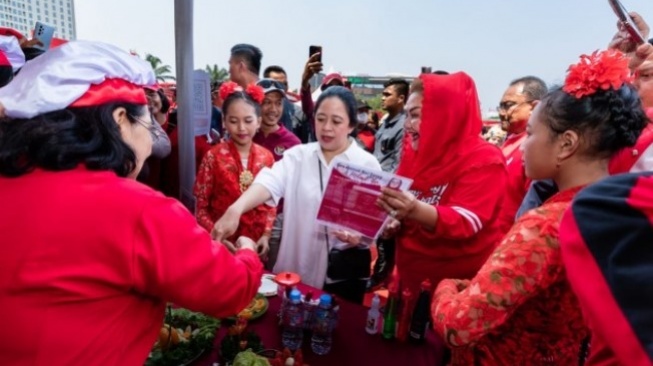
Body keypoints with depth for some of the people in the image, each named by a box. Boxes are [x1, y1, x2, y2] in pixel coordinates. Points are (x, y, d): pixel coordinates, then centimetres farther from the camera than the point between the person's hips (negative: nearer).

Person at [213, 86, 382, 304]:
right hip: (297, 264, 2)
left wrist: (359, 235, -27)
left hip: (346, 268, -1)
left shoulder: (367, 164, -5)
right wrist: (236, 209, -39)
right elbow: (270, 181, -21)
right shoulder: (298, 155, -2)